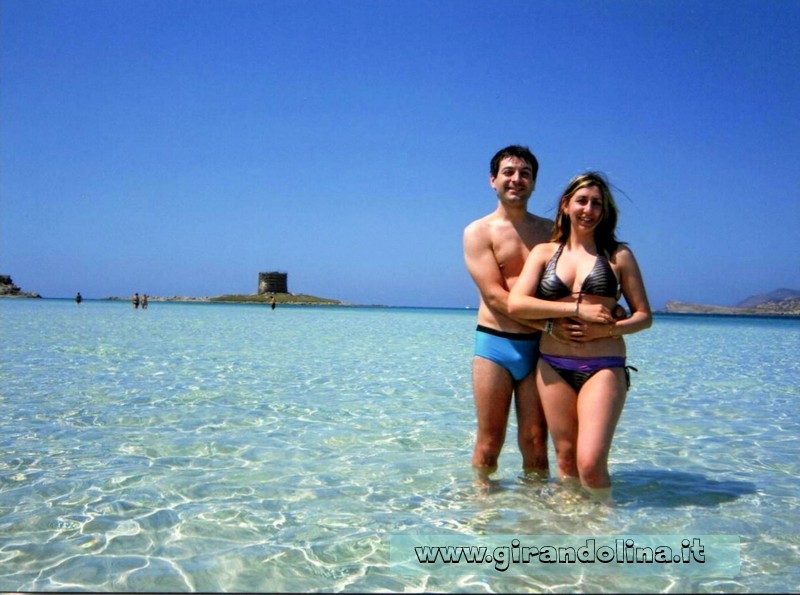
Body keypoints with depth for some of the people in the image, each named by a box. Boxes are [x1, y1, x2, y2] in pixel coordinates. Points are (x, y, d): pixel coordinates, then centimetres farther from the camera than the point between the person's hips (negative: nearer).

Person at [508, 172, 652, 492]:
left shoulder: (618, 255, 7)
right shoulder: (544, 252, 10)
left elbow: (644, 316, 8)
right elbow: (515, 303, -4)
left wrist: (611, 328, -12)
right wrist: (577, 310, -10)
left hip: (603, 368, -2)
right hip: (554, 367, 2)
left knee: (591, 463, -12)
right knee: (566, 459, 7)